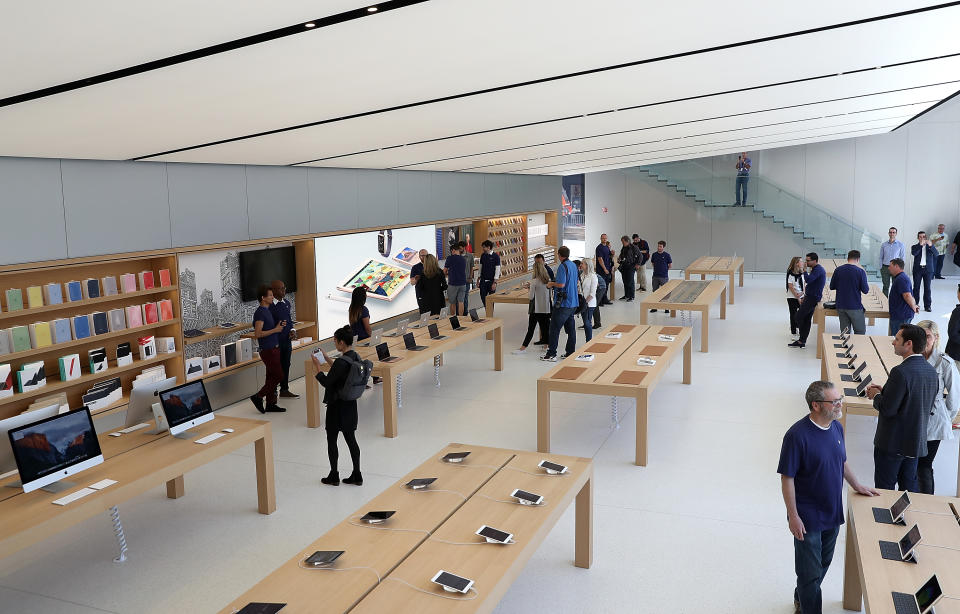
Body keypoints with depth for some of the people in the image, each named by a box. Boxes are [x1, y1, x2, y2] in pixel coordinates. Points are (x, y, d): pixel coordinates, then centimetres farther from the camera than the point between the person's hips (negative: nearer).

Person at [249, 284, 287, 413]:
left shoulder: (267, 310, 13)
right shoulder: (260, 313, -17)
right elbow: (257, 334, -24)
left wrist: (279, 326, 7)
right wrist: (275, 330, -19)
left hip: (274, 349, 9)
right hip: (268, 350, -9)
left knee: (272, 377, 11)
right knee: (278, 376, -6)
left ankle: (270, 404, 17)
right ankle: (258, 396, 3)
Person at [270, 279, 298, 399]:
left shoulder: (287, 303, 8)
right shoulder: (269, 306, -15)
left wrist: (292, 330, 0)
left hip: (287, 341, 7)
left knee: (286, 366, 16)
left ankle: (284, 390, 29)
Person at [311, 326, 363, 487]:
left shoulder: (341, 362, -24)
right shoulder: (356, 357, 2)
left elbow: (326, 382, -19)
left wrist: (318, 366, -7)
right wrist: (326, 358, 16)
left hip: (337, 406, -8)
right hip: (350, 404, 8)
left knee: (331, 440, 8)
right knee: (351, 439, 14)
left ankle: (334, 476, 19)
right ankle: (357, 475, 19)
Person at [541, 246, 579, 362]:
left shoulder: (562, 266, -15)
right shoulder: (573, 265, 11)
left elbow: (561, 284, -24)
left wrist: (552, 284, -5)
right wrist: (554, 284, 20)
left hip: (563, 303, -8)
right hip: (573, 302, 8)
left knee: (554, 328, -2)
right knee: (571, 328, 12)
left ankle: (551, 354, 0)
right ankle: (570, 353, 16)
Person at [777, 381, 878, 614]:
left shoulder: (837, 427, -1)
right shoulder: (798, 435, -24)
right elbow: (787, 478, -19)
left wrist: (857, 486, 21)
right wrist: (793, 516, -19)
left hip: (832, 512, 8)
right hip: (807, 517, -8)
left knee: (824, 562, 23)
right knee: (810, 571, 3)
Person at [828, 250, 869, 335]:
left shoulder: (838, 270, -1)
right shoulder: (860, 272, -11)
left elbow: (832, 287, 7)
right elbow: (865, 291, -9)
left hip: (841, 306, 4)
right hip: (855, 307, -4)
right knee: (860, 332, 8)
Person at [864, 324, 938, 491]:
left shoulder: (901, 372, -24)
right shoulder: (932, 371, 2)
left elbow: (887, 409, -24)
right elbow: (927, 406, 13)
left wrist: (876, 395, -3)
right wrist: (884, 392, 8)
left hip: (892, 443, -8)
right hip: (917, 442, 8)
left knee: (884, 489, 6)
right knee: (909, 487, 20)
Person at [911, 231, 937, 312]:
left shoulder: (930, 246, 7)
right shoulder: (915, 246, 4)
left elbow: (936, 254, -9)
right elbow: (913, 253, -17)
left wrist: (930, 246, -25)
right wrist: (920, 245, -24)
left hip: (928, 269, 1)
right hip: (918, 269, -1)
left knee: (927, 288, 2)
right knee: (916, 287, 3)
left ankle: (927, 306, 6)